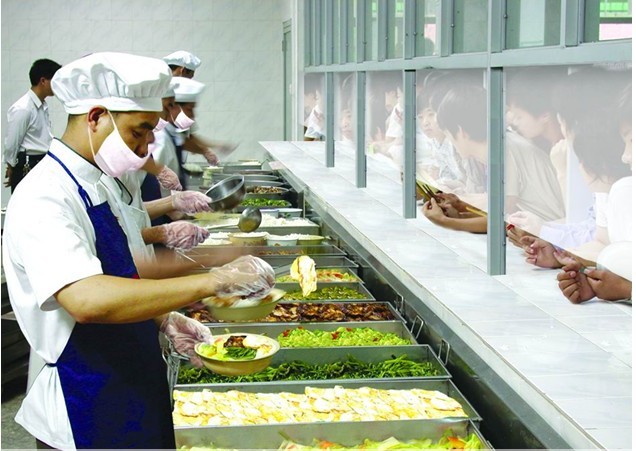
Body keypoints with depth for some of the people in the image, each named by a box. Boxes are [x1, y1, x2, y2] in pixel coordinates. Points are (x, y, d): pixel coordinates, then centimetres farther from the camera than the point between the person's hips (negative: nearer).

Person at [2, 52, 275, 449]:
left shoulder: (95, 187, 9)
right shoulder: (43, 199, -22)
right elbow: (86, 300, -37)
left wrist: (163, 320, 2)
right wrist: (214, 281, -35)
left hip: (132, 396, 9)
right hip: (84, 416, -9)